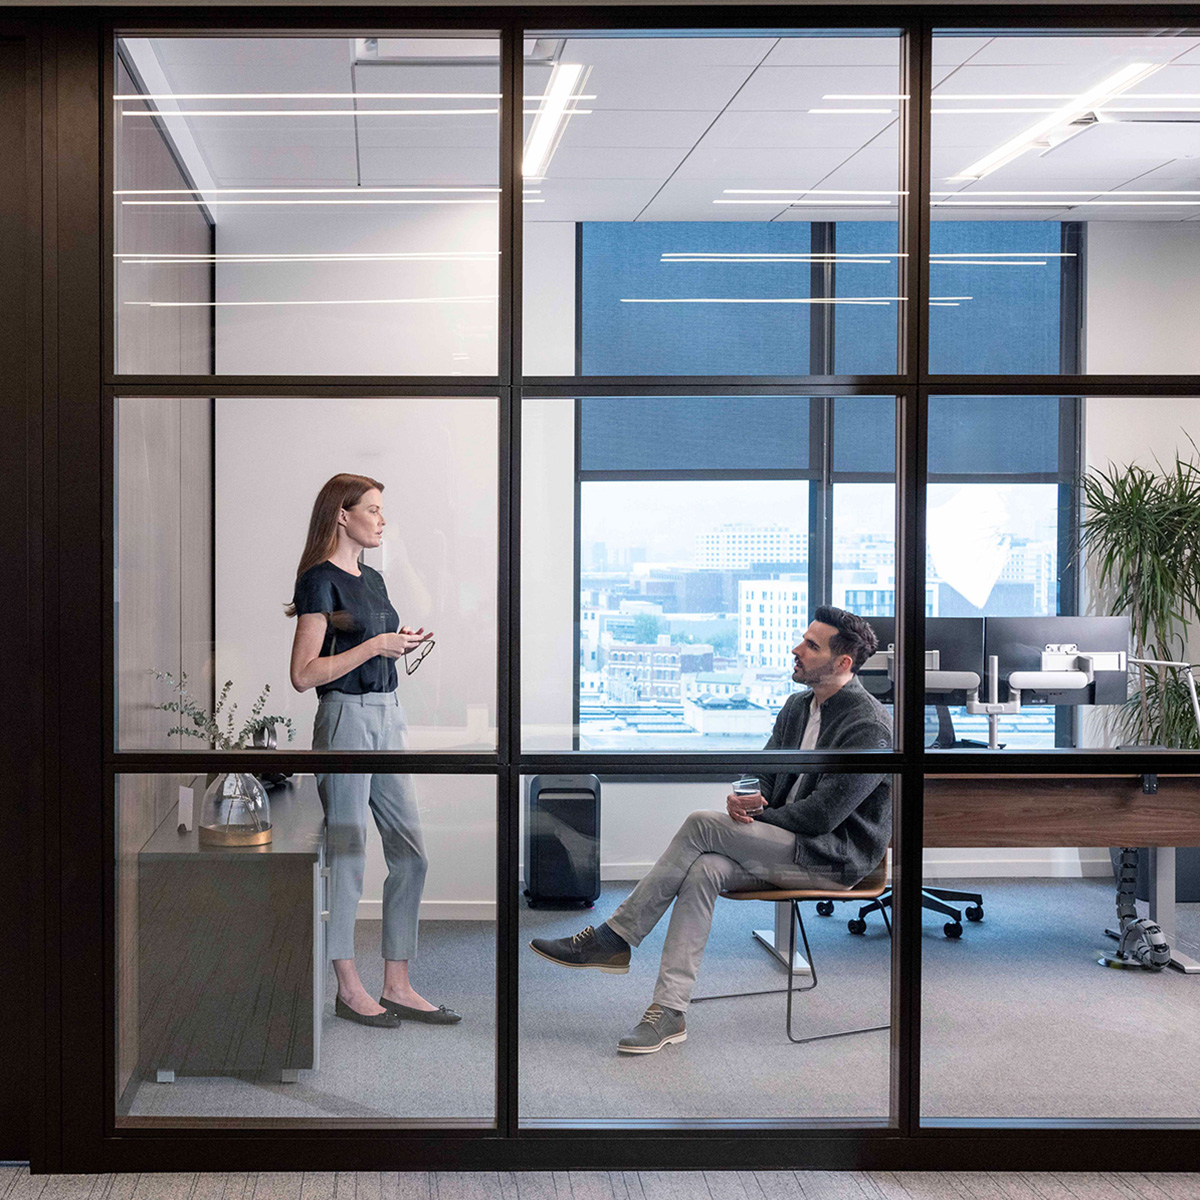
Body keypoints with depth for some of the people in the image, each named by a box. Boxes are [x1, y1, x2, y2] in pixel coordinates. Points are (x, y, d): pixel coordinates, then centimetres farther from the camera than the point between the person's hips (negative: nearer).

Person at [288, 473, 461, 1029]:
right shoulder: (321, 580, -10)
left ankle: (397, 987, 13)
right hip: (346, 718, -9)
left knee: (411, 855, 6)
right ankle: (349, 989, 10)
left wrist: (403, 644, 8)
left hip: (387, 716, 9)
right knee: (347, 854, 0)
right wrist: (374, 646, -17)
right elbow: (304, 674, -16)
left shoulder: (372, 579, 16)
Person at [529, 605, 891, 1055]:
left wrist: (754, 816, -9)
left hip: (838, 857, -8)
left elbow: (822, 814, -20)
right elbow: (765, 774, 17)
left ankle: (612, 939, -15)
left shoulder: (869, 727, -16)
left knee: (700, 826, -22)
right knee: (703, 870, -23)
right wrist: (744, 798, -8)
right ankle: (669, 1010, -26)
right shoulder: (797, 706, 13)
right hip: (787, 847, 8)